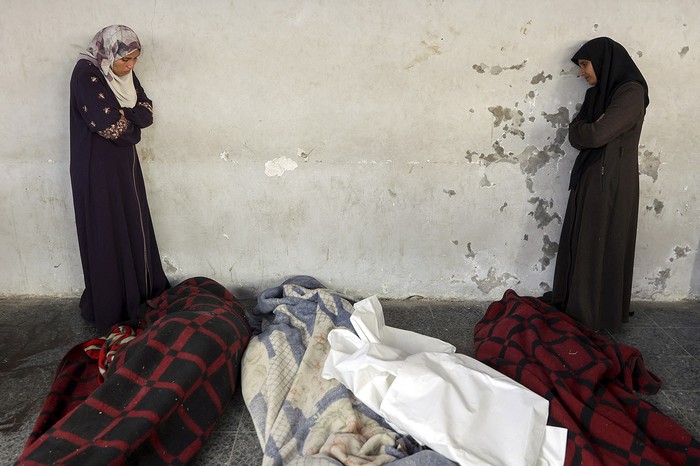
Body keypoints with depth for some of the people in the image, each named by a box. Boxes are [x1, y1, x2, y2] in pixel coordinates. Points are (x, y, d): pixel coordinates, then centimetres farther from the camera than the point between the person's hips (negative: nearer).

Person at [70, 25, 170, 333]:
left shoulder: (125, 74, 7)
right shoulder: (85, 74, -16)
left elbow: (147, 112, -1)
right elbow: (107, 123, -24)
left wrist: (121, 116, -16)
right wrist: (132, 121, -6)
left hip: (124, 163, 8)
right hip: (98, 167, -8)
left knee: (134, 225, 14)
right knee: (106, 234, 0)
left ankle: (141, 290, 30)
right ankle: (108, 307, 14)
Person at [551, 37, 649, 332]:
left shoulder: (631, 92, -14)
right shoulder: (596, 93, 13)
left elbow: (596, 135, -22)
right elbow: (575, 136, 5)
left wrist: (583, 129, -3)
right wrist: (592, 127, -13)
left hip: (611, 183, -8)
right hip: (588, 178, 8)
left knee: (601, 247, 1)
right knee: (579, 243, 13)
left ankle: (598, 315, 15)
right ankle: (574, 305, 26)